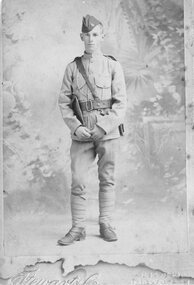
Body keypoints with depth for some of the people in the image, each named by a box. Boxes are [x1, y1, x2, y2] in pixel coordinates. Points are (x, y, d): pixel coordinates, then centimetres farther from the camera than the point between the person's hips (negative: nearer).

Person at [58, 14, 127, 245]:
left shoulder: (113, 66, 1)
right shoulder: (72, 68, 6)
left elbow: (121, 103, -4)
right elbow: (64, 102, 4)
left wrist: (103, 128, -15)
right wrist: (76, 127, -10)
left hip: (108, 131, -1)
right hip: (82, 133, 1)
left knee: (107, 179, 7)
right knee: (78, 181, -2)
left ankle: (105, 225, 17)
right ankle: (78, 228, 7)